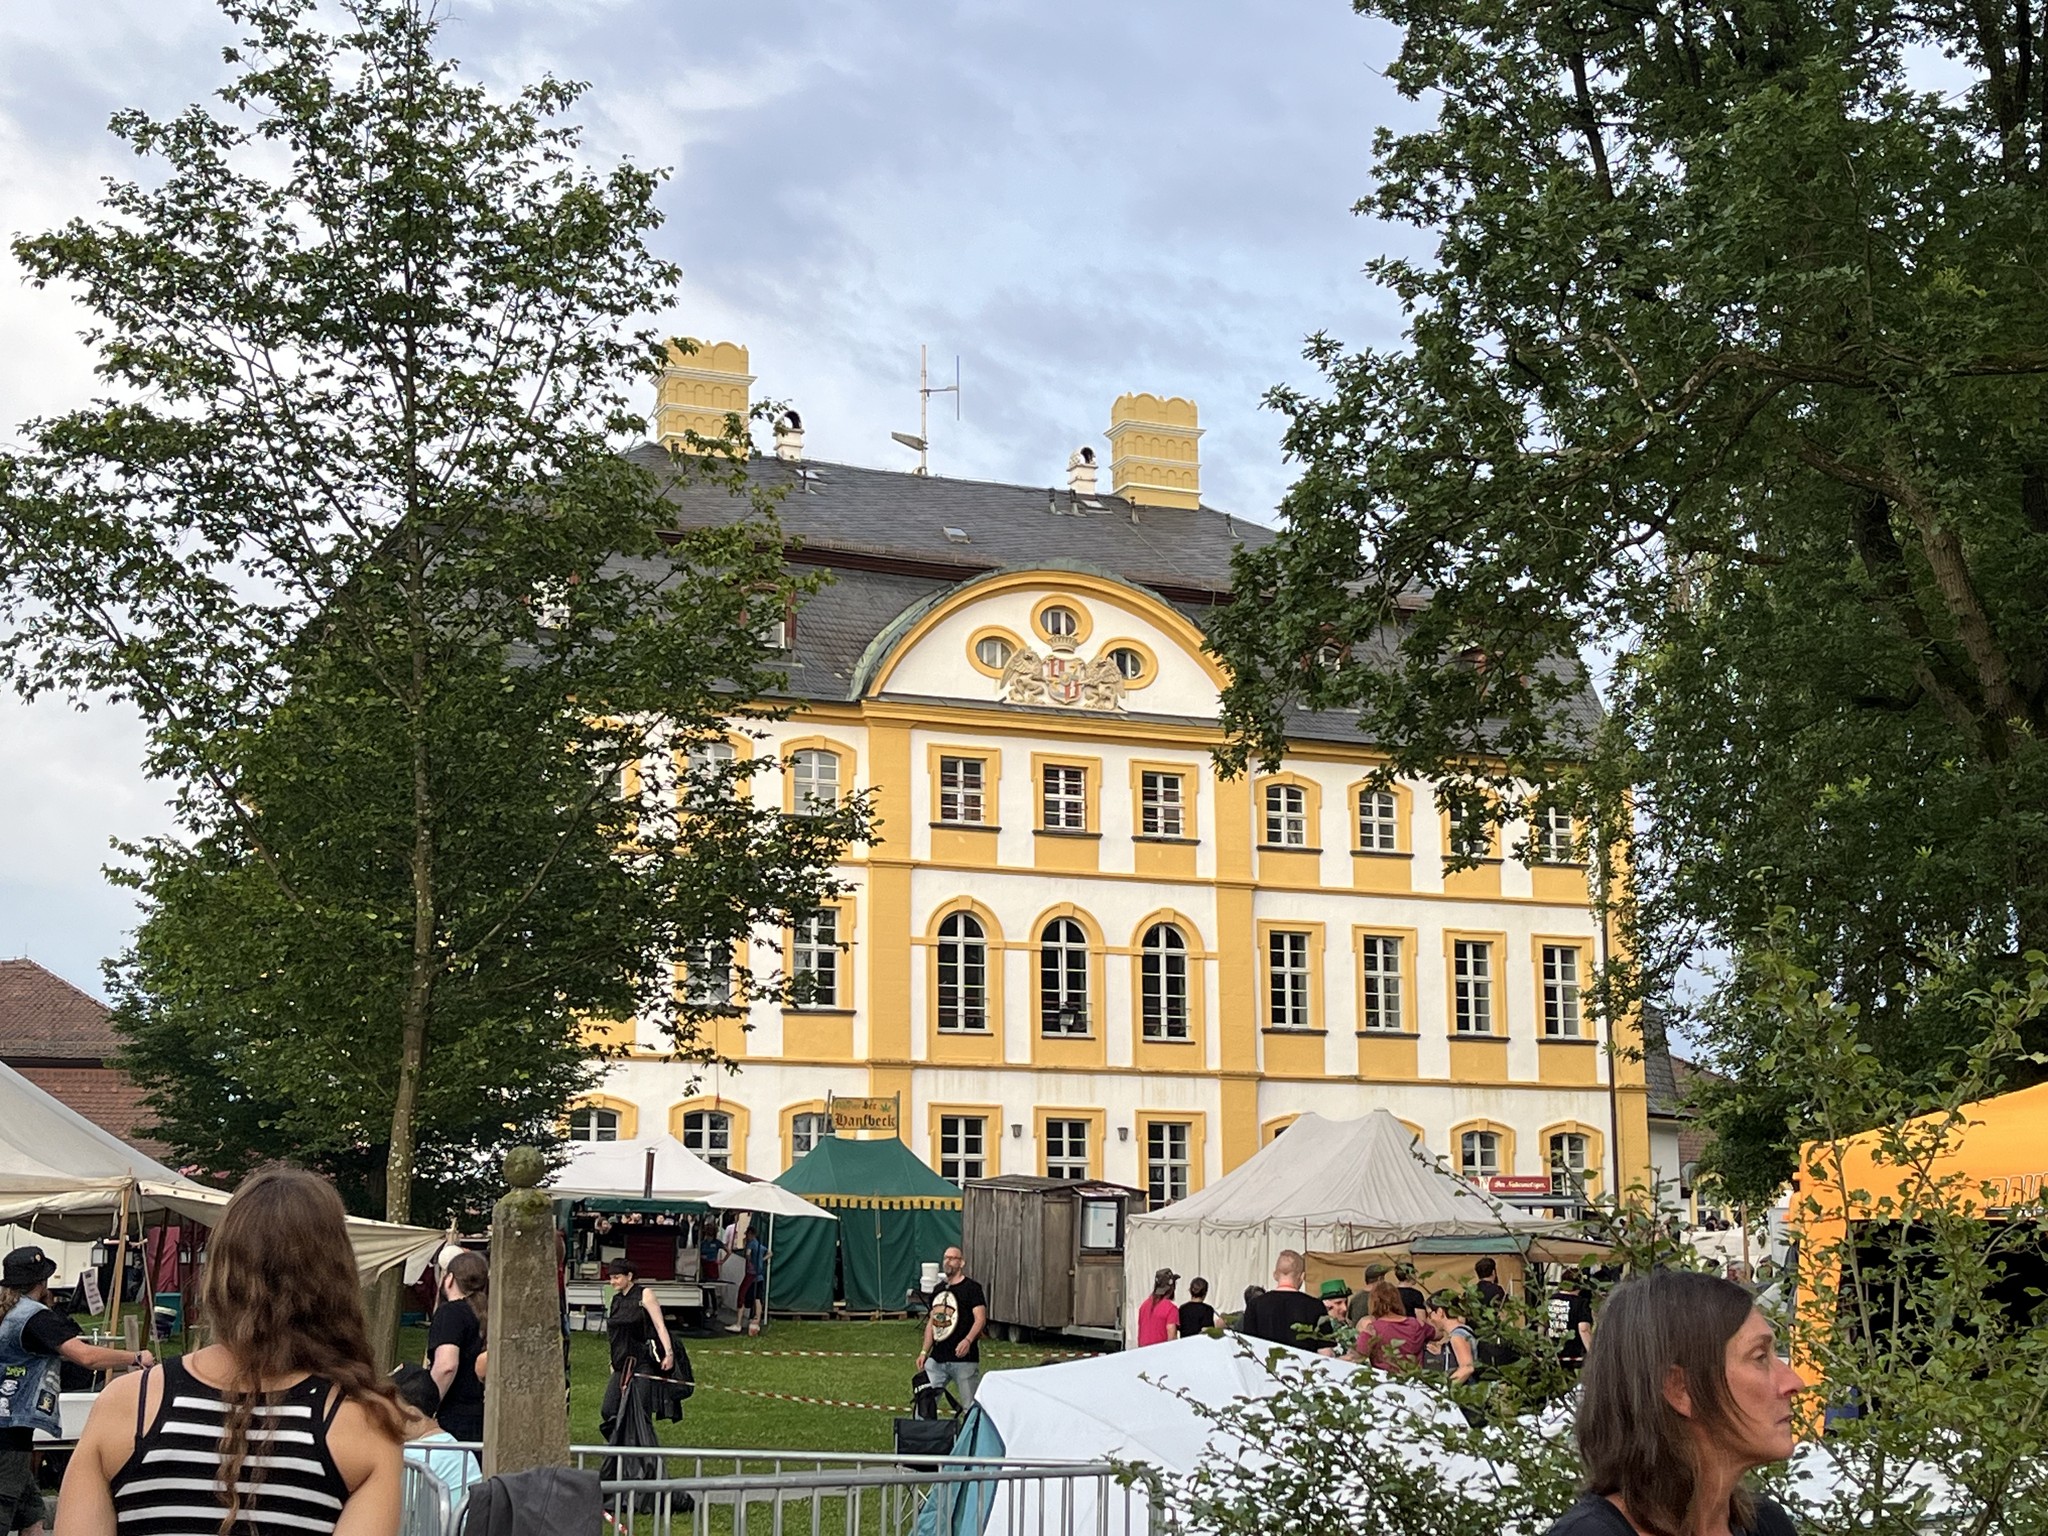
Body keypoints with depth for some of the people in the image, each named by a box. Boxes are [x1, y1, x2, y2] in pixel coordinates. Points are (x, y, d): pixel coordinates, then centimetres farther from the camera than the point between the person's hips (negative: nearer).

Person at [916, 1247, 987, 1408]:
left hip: (963, 1358, -6)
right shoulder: (939, 1289, 18)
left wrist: (968, 1340, -29)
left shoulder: (972, 1288, -3)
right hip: (937, 1359, 6)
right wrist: (924, 1352, 16)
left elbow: (980, 1318, -13)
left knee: (971, 1407, -3)